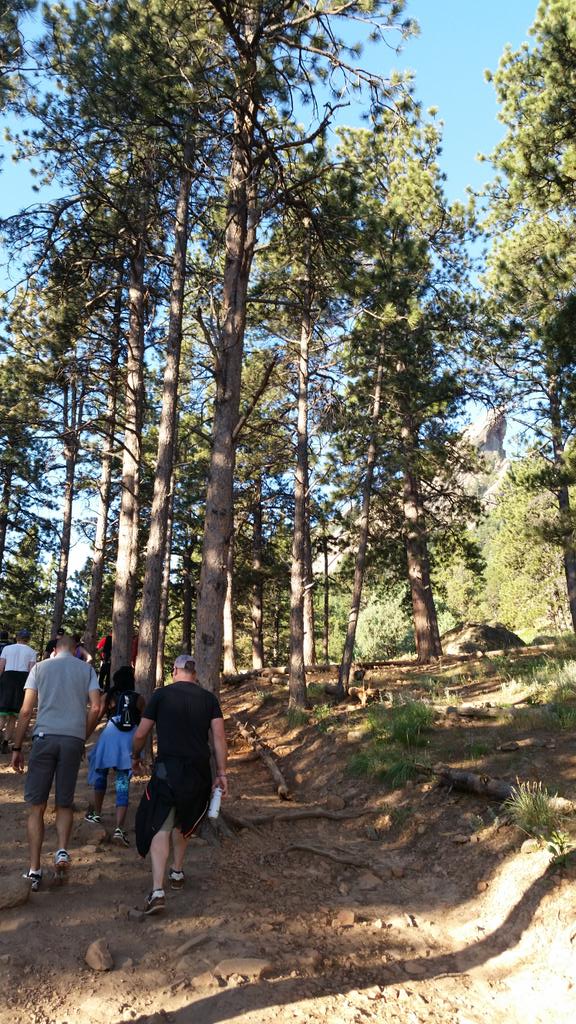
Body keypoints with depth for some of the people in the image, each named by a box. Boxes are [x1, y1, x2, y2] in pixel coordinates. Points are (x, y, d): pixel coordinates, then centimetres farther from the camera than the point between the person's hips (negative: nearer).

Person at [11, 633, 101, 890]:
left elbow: (26, 711, 3)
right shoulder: (87, 669, 10)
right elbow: (95, 708, -1)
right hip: (73, 739, 1)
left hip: (44, 736, -1)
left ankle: (34, 870, 9)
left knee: (36, 807, 8)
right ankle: (62, 850, -4)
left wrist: (16, 748, 8)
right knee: (65, 804, 16)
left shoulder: (40, 667, 9)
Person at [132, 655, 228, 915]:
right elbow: (219, 736, 0)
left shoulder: (161, 695, 1)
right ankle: (177, 872, 37)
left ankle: (157, 891, -13)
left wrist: (135, 757, 21)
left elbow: (140, 734, 3)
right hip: (199, 772, 3)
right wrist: (221, 773, 4)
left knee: (160, 827, -1)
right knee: (183, 823, 25)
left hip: (168, 769, -3)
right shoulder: (208, 698, 7)